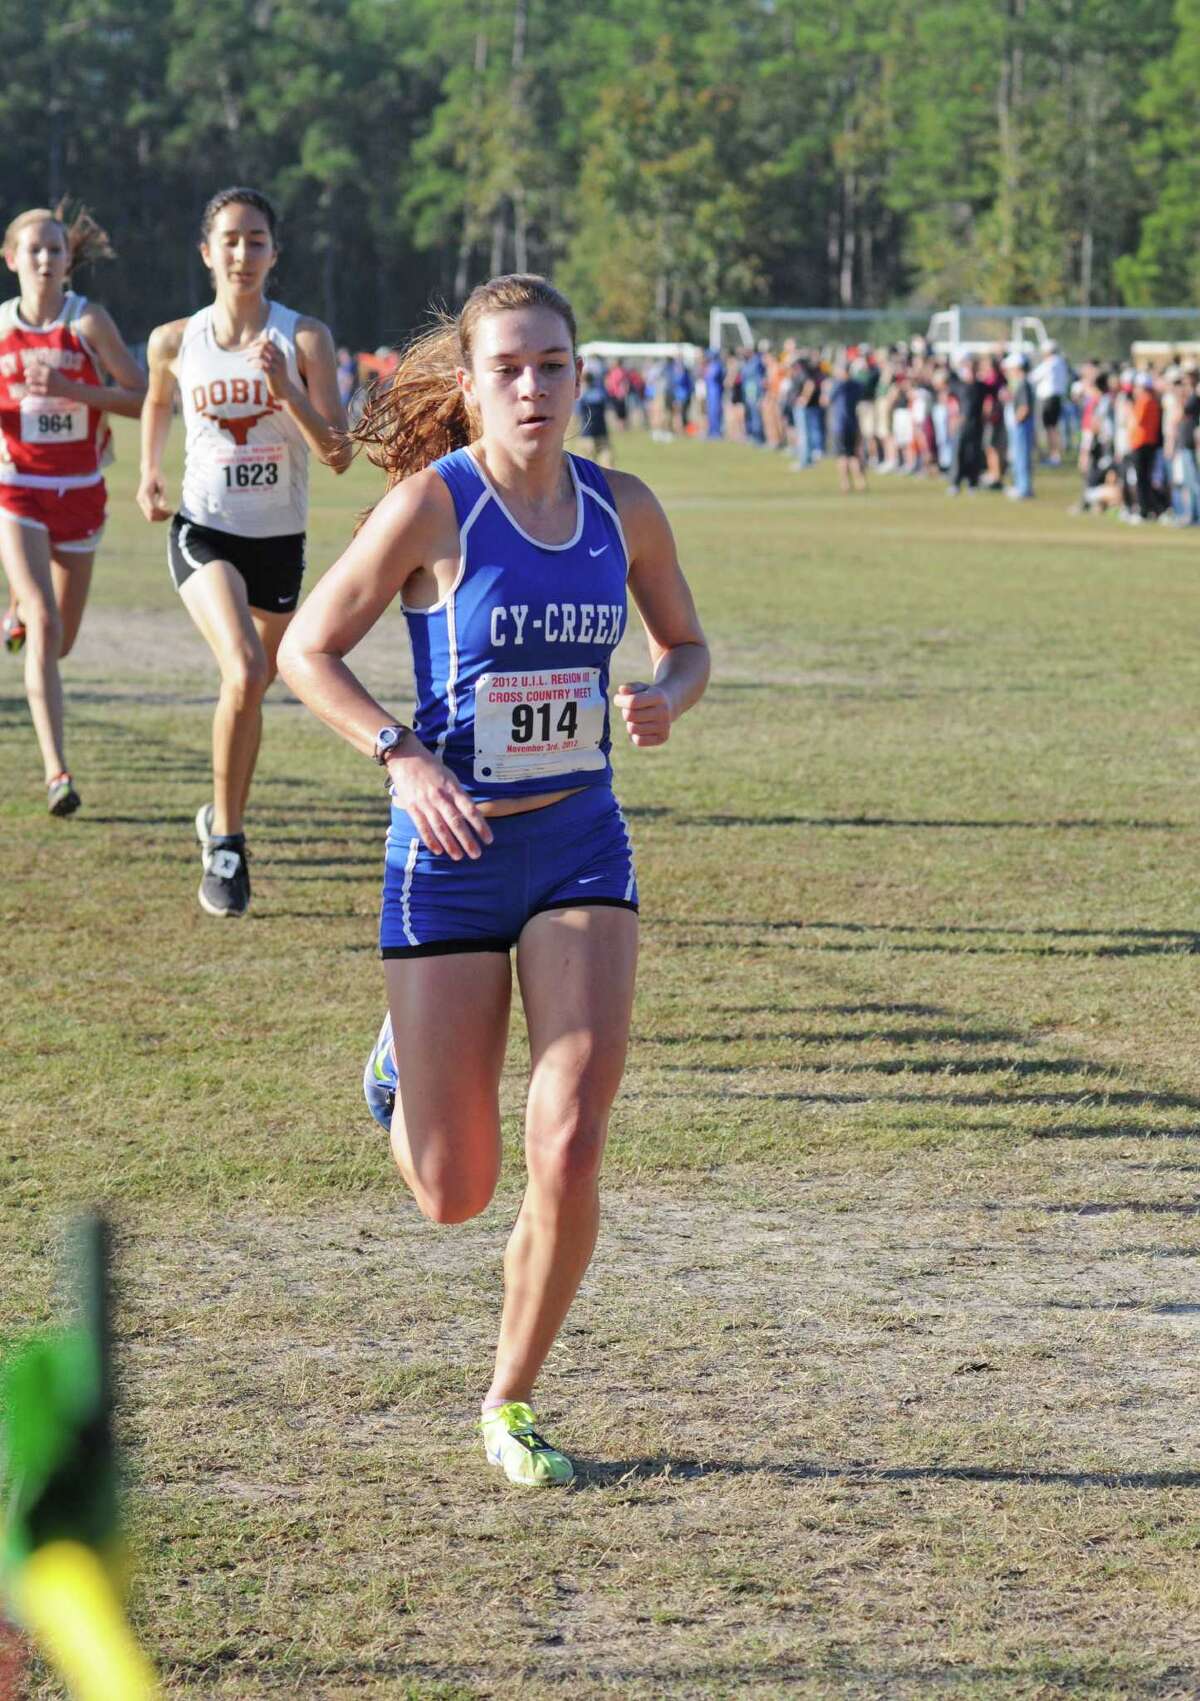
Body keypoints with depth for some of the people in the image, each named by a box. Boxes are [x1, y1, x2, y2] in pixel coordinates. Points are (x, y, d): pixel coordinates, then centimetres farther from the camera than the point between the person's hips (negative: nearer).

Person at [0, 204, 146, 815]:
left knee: (60, 640, 12)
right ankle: (56, 771, -21)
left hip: (79, 490, 1)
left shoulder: (89, 321, -6)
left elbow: (143, 398, -8)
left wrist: (73, 392, -19)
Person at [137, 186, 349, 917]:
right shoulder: (176, 341, -4)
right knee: (245, 673, -24)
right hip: (205, 530, -2)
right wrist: (150, 470, 15)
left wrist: (286, 387, -25)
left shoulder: (306, 338, -9)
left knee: (256, 686, 16)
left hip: (280, 540, 2)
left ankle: (225, 816, 42)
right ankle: (225, 842, -11)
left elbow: (339, 454, -15)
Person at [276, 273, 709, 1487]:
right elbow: (307, 650, -6)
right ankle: (402, 1069, 40)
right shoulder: (432, 503, -11)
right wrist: (406, 760, -20)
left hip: (581, 848, 3)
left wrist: (665, 696, -7)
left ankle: (511, 1405, 10)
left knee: (570, 1154, -12)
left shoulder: (623, 509, 1)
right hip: (451, 853, -3)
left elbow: (687, 647, 16)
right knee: (453, 1196, 3)